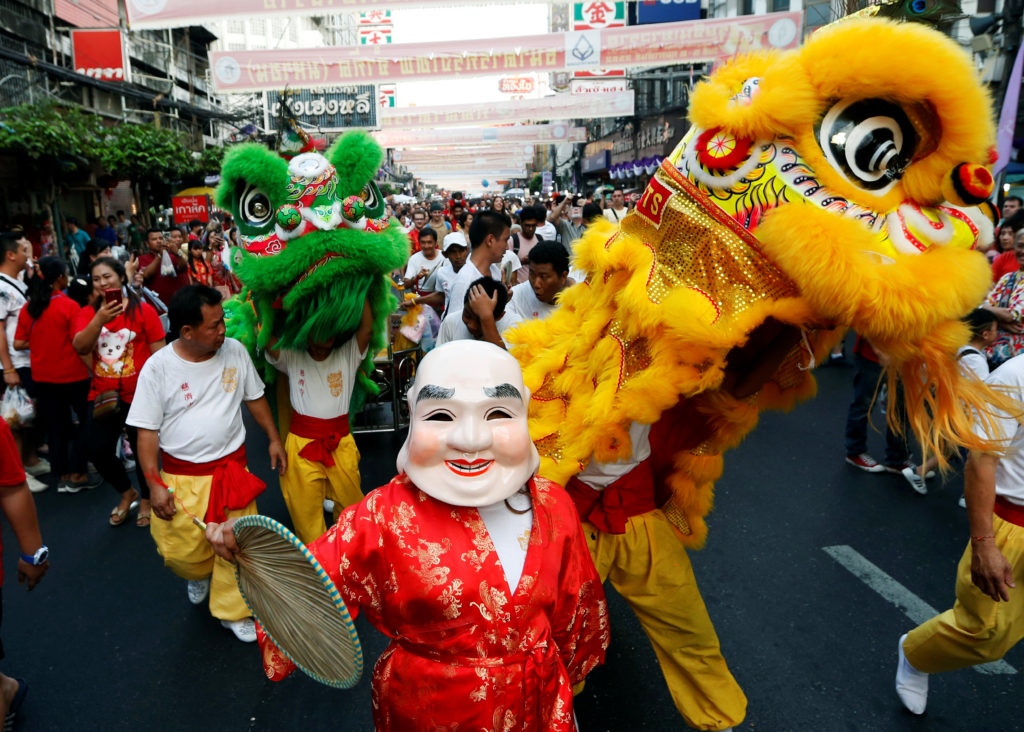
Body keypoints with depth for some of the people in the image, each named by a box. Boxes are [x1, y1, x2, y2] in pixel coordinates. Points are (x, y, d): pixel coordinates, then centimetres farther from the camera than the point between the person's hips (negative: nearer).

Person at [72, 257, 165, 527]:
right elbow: (80, 347, -11)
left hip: (139, 394, -3)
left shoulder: (144, 310, -6)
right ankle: (127, 493, 29)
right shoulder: (88, 313, 5)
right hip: (103, 395, 4)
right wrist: (99, 319, -24)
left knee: (142, 450, 7)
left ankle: (146, 499, 32)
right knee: (97, 449, 2)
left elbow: (159, 353, -6)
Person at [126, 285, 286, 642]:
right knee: (180, 552, 3)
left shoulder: (234, 351, -4)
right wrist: (154, 484, -10)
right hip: (180, 476, -2)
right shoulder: (158, 367, -12)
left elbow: (255, 397, 11)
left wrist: (274, 438, 12)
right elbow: (147, 430, -7)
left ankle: (232, 611, 29)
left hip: (232, 468, 2)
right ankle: (201, 574, 40)